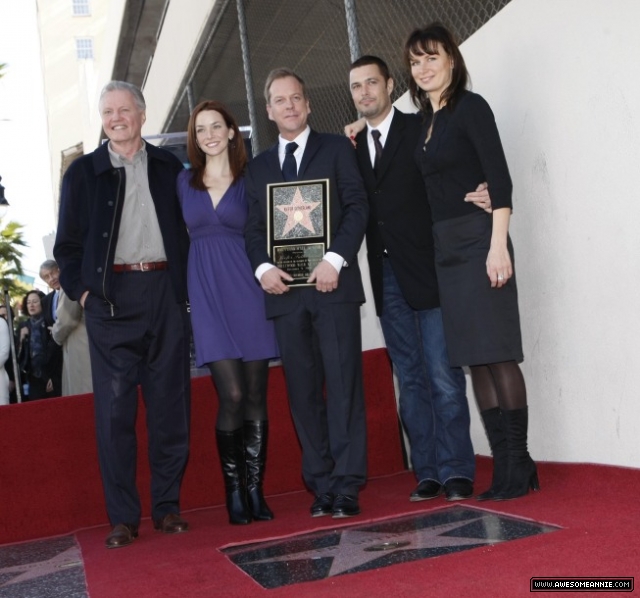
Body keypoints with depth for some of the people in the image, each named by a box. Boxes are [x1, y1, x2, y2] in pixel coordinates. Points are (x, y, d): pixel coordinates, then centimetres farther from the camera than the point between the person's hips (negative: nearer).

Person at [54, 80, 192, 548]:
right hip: (110, 298, -1)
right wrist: (80, 289, -2)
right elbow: (67, 242, 10)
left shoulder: (168, 167, 11)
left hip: (165, 292, 1)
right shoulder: (83, 172, 8)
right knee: (115, 408, -3)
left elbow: (187, 229, 13)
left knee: (171, 403, 3)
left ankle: (168, 506, 15)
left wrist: (187, 284, 3)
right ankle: (123, 517, 5)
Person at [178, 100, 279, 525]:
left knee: (255, 396, 1)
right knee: (232, 396, -9)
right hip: (206, 294, 0)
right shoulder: (185, 182, 11)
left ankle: (255, 490, 10)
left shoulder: (249, 180, 7)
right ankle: (234, 493, 4)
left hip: (247, 290, 0)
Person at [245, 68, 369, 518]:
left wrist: (336, 259, -13)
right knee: (303, 392, 4)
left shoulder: (336, 148, 10)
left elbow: (357, 206, 0)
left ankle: (347, 486, -3)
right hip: (284, 292, 4)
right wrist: (263, 267, -6)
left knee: (343, 384, -6)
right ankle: (321, 485, 10)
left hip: (333, 284, -3)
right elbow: (254, 228, 14)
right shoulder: (259, 167, 20)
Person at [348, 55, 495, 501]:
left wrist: (481, 195, -24)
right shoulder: (352, 147, 15)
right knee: (410, 379, 8)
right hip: (387, 278, 5)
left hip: (427, 271, -5)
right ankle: (428, 472, 15)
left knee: (443, 376, -5)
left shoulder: (421, 129, 1)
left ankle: (457, 472, 3)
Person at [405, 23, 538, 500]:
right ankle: (505, 468, 12)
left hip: (477, 241, -8)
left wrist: (498, 245, -20)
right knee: (474, 359, 6)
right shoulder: (426, 121, 16)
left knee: (497, 354, -8)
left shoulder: (470, 106, -4)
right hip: (446, 248, 8)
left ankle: (519, 466, 0)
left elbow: (500, 178, -12)